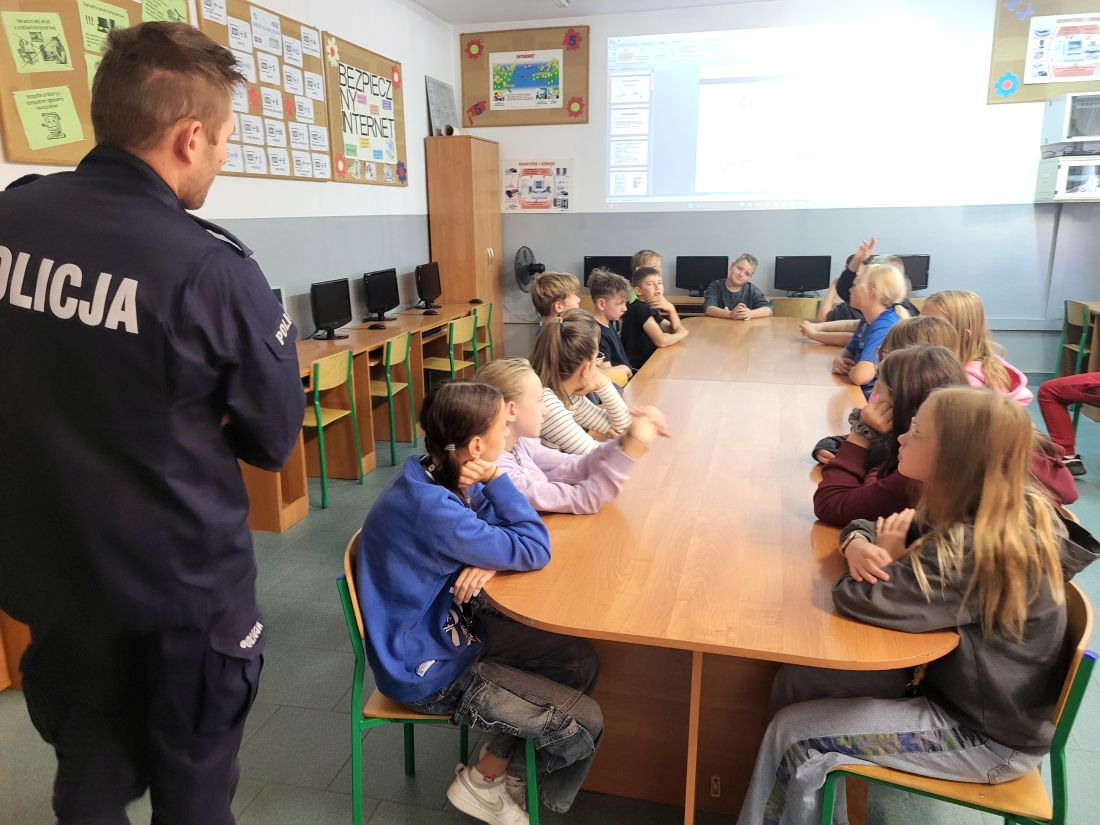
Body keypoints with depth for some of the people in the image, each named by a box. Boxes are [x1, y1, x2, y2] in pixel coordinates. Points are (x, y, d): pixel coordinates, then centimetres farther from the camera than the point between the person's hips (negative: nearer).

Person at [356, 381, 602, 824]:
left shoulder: (437, 476, -6)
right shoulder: (432, 509, -34)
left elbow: (499, 531, 3)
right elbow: (535, 549, -25)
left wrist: (491, 559, -19)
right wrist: (494, 478, -21)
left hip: (448, 629, 9)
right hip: (428, 670, -8)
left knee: (581, 660, 9)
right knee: (583, 723, -5)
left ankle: (502, 760, 23)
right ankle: (484, 782, 18)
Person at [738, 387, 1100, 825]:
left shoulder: (977, 550, -32)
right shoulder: (976, 516, -3)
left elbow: (858, 599, -35)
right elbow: (868, 527, 7)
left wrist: (888, 558, -14)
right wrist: (857, 543, -16)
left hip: (991, 737, -8)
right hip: (956, 684, 8)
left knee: (796, 735, -11)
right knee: (797, 677, 1)